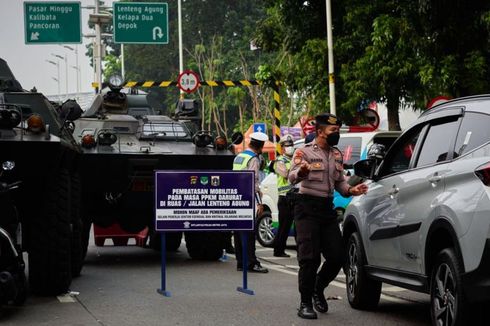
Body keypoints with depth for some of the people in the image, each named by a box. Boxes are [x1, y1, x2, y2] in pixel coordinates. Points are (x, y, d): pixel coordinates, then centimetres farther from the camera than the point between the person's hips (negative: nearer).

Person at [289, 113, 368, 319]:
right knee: (310, 258, -9)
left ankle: (318, 289, 27)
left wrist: (350, 190, 0)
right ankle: (305, 304, 0)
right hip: (307, 208, -6)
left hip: (328, 208, 6)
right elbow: (292, 177, -21)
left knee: (337, 257, 3)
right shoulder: (305, 152, -7)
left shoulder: (336, 155, 14)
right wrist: (301, 172, -45)